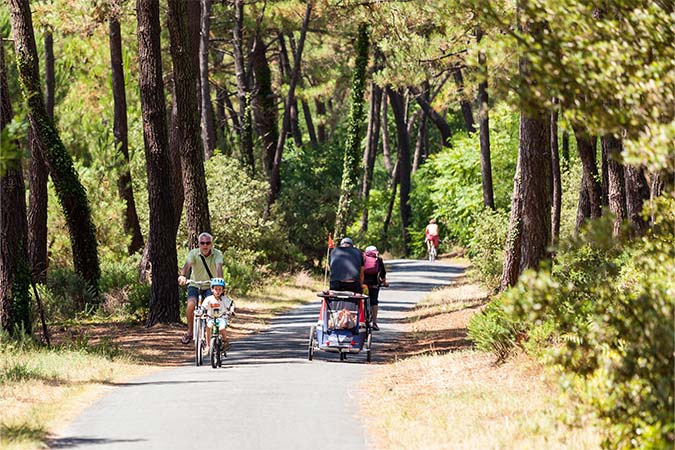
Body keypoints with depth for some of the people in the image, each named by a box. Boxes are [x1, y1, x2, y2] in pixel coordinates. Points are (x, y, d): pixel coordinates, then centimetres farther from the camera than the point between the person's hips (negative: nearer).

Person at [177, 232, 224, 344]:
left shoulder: (217, 254, -12)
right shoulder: (193, 253, -13)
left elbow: (219, 267, -30)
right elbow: (187, 264, -31)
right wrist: (183, 276, -53)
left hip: (210, 287, 0)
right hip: (195, 285, 0)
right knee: (191, 304, -26)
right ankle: (190, 331, -7)